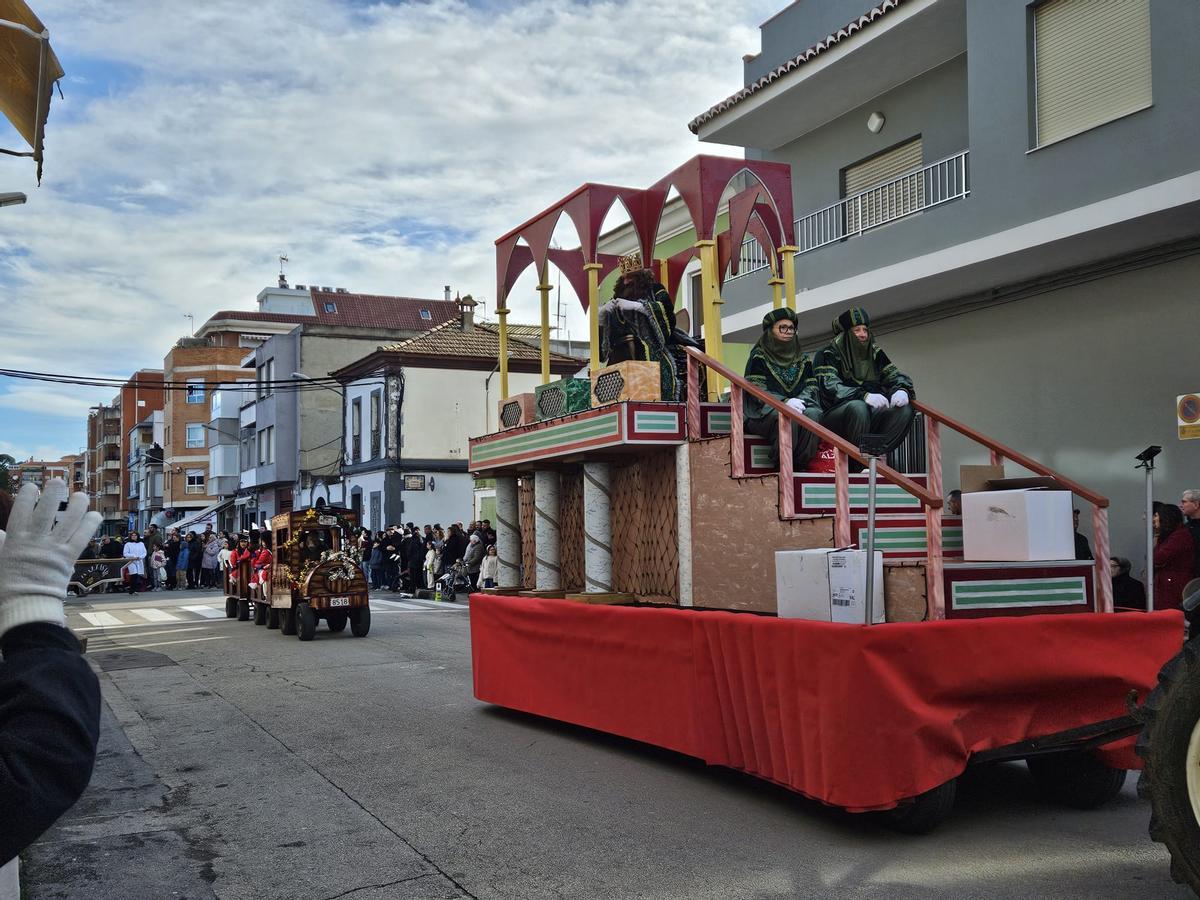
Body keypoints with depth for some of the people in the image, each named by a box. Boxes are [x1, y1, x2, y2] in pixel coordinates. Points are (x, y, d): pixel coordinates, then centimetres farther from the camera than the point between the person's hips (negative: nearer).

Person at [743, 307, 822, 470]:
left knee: (813, 414, -30)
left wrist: (800, 401, -14)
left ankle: (800, 466, -25)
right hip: (764, 414, -4)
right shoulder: (758, 357, 5)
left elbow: (811, 388, 9)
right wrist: (785, 402, -21)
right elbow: (757, 391, -7)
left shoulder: (803, 359, 20)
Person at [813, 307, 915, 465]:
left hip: (871, 417, 6)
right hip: (835, 415, -5)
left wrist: (902, 390, -14)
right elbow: (830, 387, -17)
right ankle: (858, 462, -25)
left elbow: (895, 375, 13)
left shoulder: (874, 353, 16)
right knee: (858, 407, -36)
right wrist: (864, 396, -33)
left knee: (905, 410, -17)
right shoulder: (828, 354, -2)